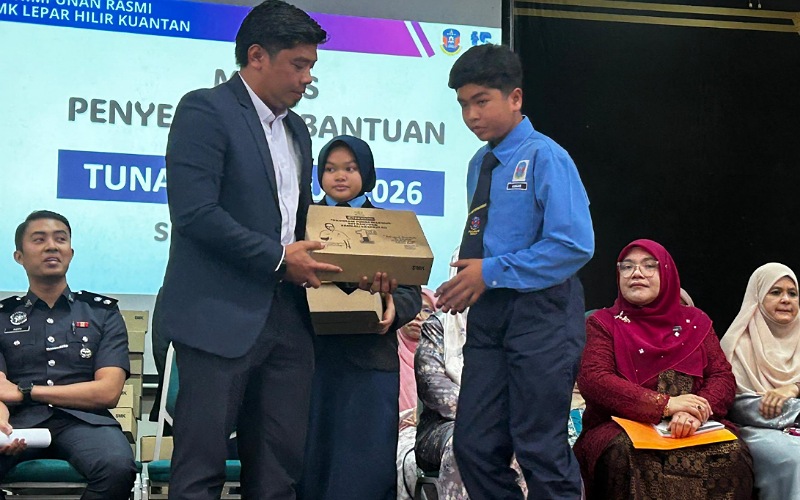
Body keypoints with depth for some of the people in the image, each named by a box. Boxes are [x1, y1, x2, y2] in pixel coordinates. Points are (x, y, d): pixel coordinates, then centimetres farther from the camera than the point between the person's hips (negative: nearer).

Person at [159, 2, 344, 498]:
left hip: (287, 319, 8)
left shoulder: (296, 129, 19)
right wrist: (278, 258, -13)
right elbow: (195, 214, -17)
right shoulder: (205, 110, -6)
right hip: (221, 317, -7)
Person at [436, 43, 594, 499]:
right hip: (489, 315, 7)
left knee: (540, 448, -1)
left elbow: (575, 245, -18)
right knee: (475, 446, 7)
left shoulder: (544, 157, -9)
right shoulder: (480, 164, 14)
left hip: (540, 314, -7)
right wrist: (467, 279, -1)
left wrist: (492, 272, -16)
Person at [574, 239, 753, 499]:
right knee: (626, 456, -37)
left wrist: (695, 413, -19)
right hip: (621, 426, -2)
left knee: (732, 454, -29)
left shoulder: (695, 322, 17)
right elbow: (592, 379, -8)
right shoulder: (603, 323, 9)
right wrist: (665, 404, -18)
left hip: (692, 428, 2)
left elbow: (723, 377, 6)